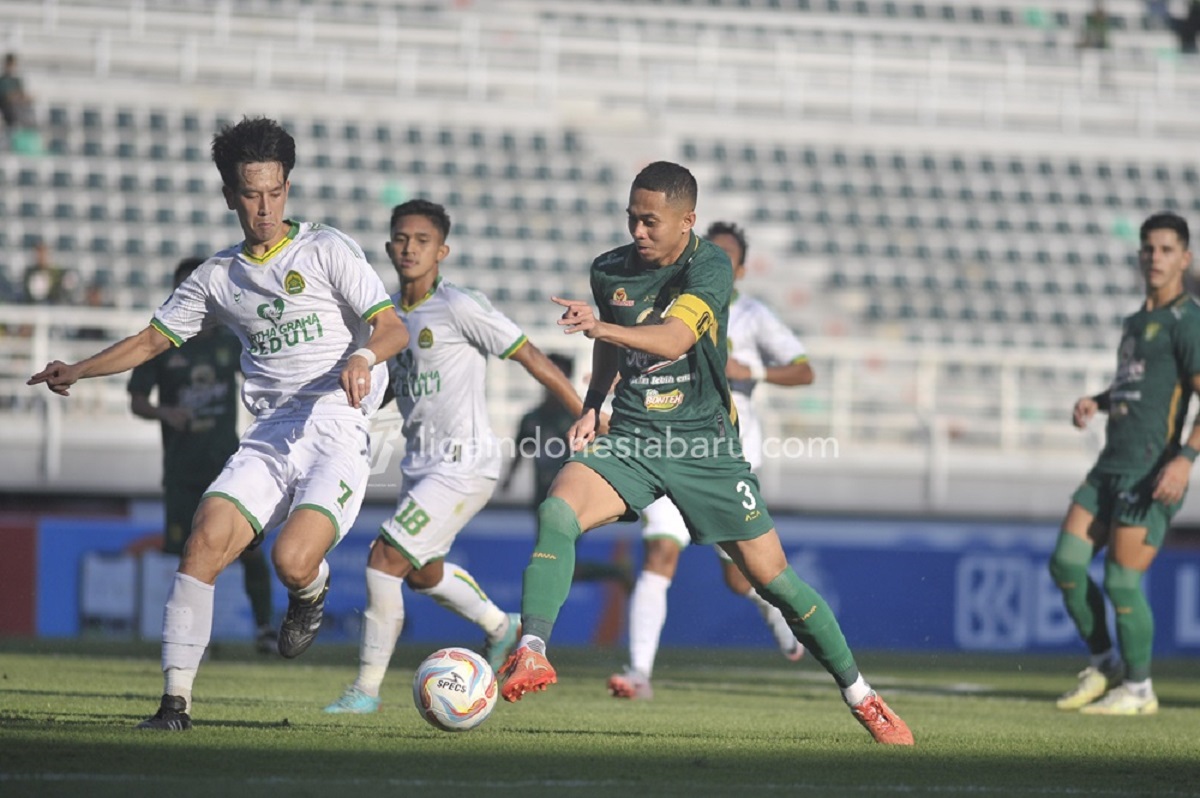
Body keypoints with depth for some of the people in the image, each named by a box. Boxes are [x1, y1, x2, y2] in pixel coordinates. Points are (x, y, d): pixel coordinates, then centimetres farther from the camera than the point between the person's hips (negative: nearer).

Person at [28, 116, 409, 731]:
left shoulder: (325, 249, 2)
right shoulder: (218, 276, 15)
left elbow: (393, 328, -1)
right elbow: (153, 339, 21)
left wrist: (363, 356, -23)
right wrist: (78, 371, 6)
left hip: (336, 432, -4)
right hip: (269, 437, 4)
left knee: (292, 563, -25)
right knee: (206, 537, -18)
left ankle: (312, 592, 15)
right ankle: (176, 699, -13)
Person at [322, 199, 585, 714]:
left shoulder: (460, 307, -14)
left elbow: (532, 359, -12)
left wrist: (589, 421, -12)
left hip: (464, 463, -9)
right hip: (421, 463, 9)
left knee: (386, 558, -15)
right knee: (423, 571, 24)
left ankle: (367, 687, -7)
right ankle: (501, 627, 49)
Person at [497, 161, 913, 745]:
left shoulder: (709, 265, -12)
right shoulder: (609, 271, 3)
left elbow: (673, 339, -30)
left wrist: (601, 327, -45)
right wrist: (592, 407, 10)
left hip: (704, 442, -3)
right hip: (631, 436, 3)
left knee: (772, 577, 1)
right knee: (556, 511, -28)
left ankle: (859, 694, 18)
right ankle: (531, 652, -31)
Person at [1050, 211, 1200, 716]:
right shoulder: (1137, 322, 19)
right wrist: (1094, 403, 14)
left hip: (1151, 473, -8)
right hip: (1111, 466, 8)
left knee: (1121, 584, -7)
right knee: (1066, 564, 2)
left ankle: (1138, 691, 9)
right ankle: (1104, 664, 18)